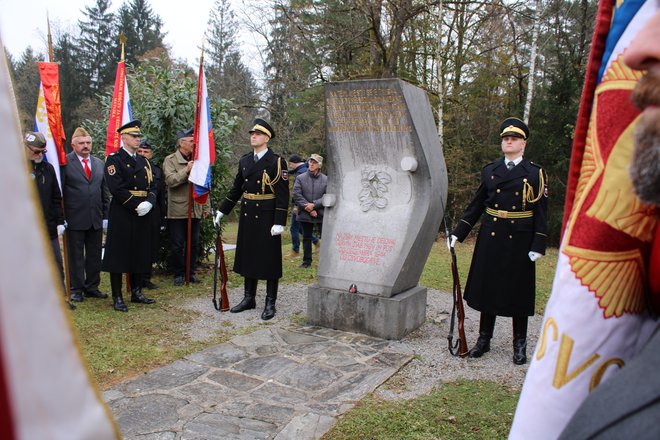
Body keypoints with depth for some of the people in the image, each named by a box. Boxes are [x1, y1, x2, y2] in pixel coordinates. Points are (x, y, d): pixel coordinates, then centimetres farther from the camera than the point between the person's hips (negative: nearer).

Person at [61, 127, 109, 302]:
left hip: (96, 219, 5)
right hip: (75, 219, -5)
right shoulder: (65, 162, -4)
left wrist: (105, 215, 10)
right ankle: (76, 289, 17)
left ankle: (92, 287, 23)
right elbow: (60, 192, -5)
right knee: (76, 256, 6)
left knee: (95, 255, 11)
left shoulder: (99, 163, 12)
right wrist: (61, 217, -9)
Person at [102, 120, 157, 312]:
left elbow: (152, 186, 11)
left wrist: (149, 203, -9)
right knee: (118, 255, -1)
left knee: (139, 254, 12)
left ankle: (136, 292, 24)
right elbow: (116, 188, -14)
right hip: (121, 215, -6)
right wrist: (136, 205, -16)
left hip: (142, 216, 7)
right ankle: (117, 298, 7)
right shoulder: (114, 159, -5)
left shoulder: (143, 161, 16)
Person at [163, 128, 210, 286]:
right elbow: (170, 180, -15)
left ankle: (191, 272, 21)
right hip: (177, 211, -4)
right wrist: (186, 170, -22)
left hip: (195, 210, 4)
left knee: (194, 244, 9)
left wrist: (206, 207, 11)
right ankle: (178, 274, 15)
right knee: (177, 245, 2)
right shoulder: (170, 160, -1)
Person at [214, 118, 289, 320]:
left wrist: (279, 222, -17)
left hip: (267, 217, -6)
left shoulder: (277, 162, -8)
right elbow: (236, 189, 17)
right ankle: (249, 298, 26)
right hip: (247, 216, 6)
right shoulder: (244, 161, 10)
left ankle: (270, 303, 12)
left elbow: (282, 194, -12)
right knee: (248, 256, 13)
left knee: (270, 259, 2)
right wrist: (222, 211, 15)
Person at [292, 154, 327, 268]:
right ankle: (307, 261, 24)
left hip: (321, 214, -1)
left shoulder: (325, 179, 0)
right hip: (305, 214, 2)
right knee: (306, 238, 12)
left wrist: (314, 205, -16)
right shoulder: (300, 178, 1)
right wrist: (308, 208, -11)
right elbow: (296, 195, -5)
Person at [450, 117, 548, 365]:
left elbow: (541, 212, -4)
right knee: (487, 288, 9)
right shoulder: (489, 171, 7)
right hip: (490, 239, 3)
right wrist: (458, 233, 5)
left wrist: (538, 246, -10)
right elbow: (476, 206, 10)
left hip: (519, 242, -3)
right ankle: (484, 339, 23)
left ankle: (520, 345, 22)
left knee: (518, 293, 6)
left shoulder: (535, 173, -1)